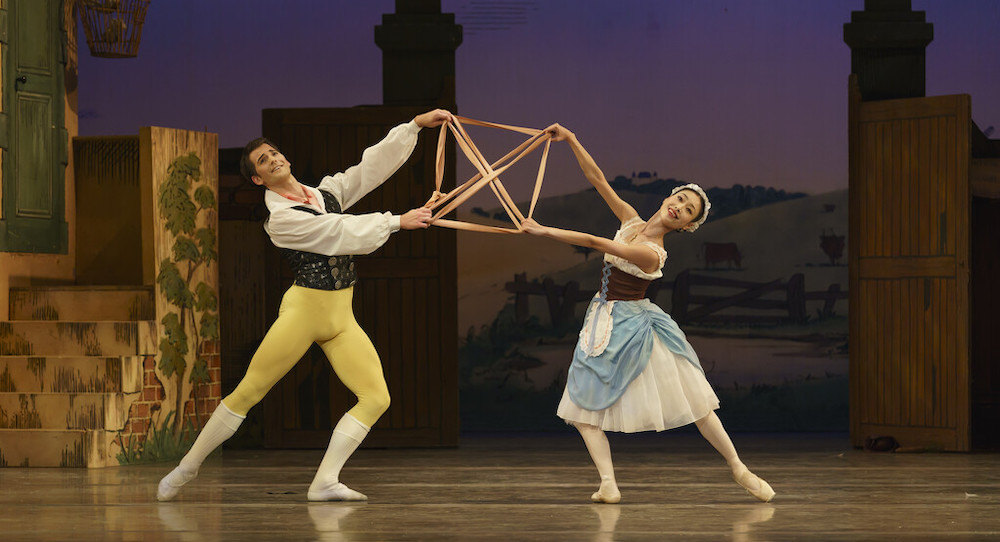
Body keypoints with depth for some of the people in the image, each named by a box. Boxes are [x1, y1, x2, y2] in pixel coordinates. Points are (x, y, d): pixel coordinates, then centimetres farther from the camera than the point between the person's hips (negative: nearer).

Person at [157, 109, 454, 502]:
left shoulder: (327, 193, 9)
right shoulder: (280, 219, -11)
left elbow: (373, 164, 5)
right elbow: (343, 232, -18)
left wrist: (416, 125, -1)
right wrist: (398, 222, -16)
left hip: (340, 317, 6)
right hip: (303, 311, -6)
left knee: (376, 397, -9)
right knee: (248, 392, -7)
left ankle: (325, 482, -10)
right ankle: (187, 468, 7)